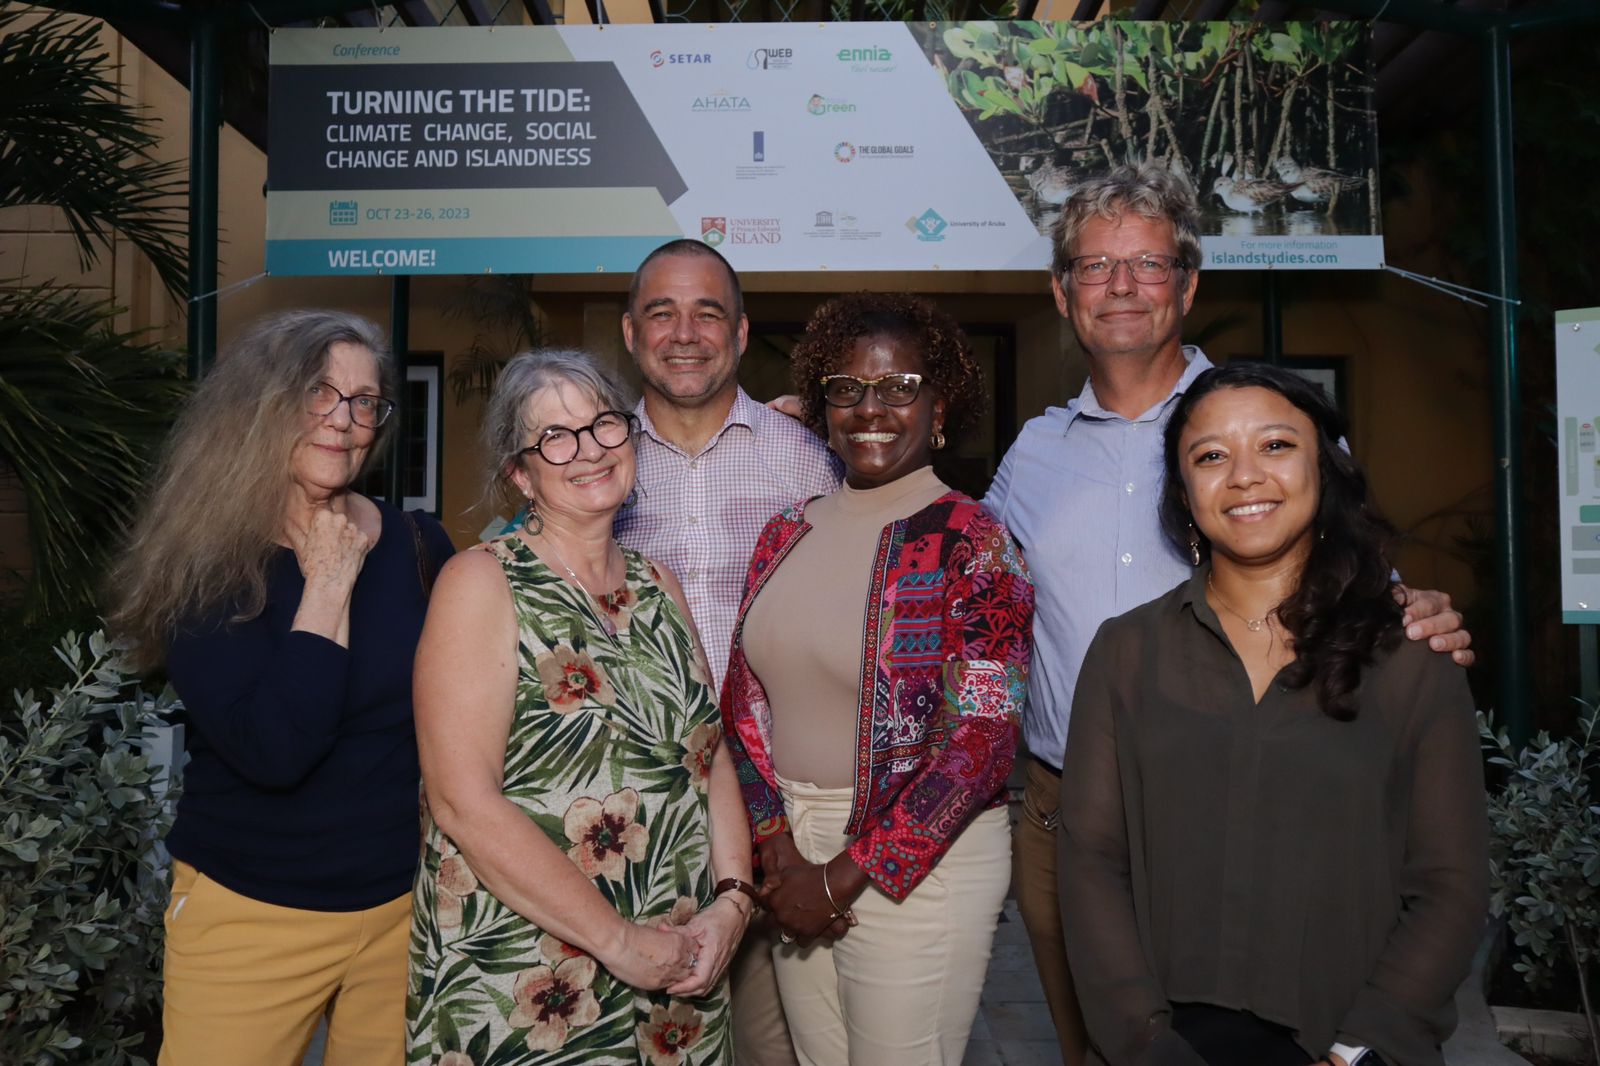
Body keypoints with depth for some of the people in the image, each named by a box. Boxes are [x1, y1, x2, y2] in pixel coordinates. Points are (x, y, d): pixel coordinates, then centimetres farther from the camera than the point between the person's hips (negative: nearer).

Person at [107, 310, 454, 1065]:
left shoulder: (419, 547, -4)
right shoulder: (204, 563, -12)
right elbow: (274, 751, -26)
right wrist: (328, 583, -20)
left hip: (409, 904, 3)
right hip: (249, 916, -2)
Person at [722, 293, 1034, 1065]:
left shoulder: (971, 542, -12)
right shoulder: (788, 534, 4)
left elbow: (979, 745, -16)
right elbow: (744, 699, 4)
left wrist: (844, 877, -14)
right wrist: (780, 851, -8)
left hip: (915, 861, -5)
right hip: (791, 849, 5)